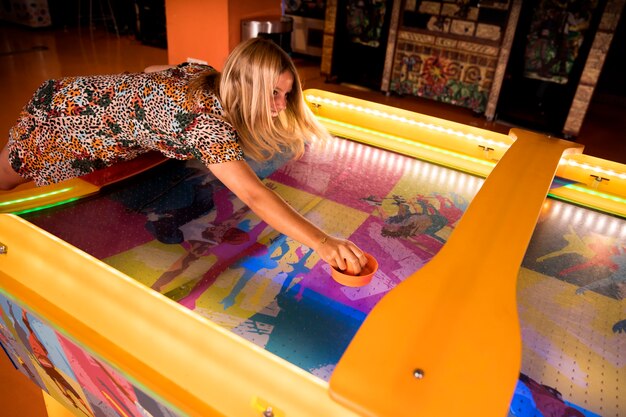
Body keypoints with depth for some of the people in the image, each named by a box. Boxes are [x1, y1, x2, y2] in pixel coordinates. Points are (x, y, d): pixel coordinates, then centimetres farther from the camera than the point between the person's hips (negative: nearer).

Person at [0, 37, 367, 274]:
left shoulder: (205, 74, -14)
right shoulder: (209, 124, -39)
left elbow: (151, 71, 5)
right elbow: (254, 196, -50)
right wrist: (322, 242, -58)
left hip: (90, 93, 7)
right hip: (65, 116, -7)